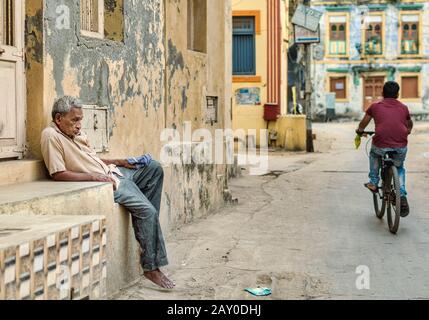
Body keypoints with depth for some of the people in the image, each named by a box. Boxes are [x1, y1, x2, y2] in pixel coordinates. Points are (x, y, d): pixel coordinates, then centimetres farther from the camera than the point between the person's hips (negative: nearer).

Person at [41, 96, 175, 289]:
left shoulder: (75, 132, 10)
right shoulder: (51, 136, -16)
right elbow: (58, 174, -23)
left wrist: (119, 162, 9)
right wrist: (93, 176, -25)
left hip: (112, 171, 10)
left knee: (155, 168, 11)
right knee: (148, 211, -18)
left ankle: (146, 226, 12)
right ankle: (151, 267, -9)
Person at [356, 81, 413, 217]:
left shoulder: (375, 106, 9)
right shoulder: (403, 108, 14)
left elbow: (363, 123, 22)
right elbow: (409, 125, 34)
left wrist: (360, 131, 43)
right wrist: (408, 131, 56)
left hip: (381, 147, -1)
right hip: (401, 148, 1)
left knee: (374, 154, 34)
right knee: (400, 168, 29)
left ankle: (373, 182, 29)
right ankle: (402, 196, 11)